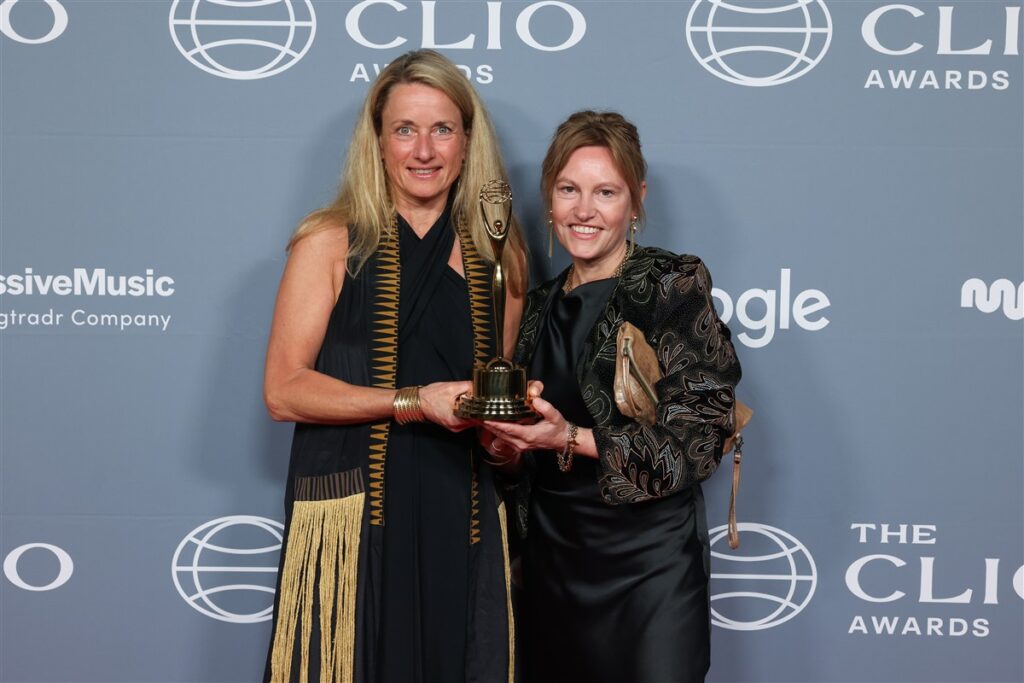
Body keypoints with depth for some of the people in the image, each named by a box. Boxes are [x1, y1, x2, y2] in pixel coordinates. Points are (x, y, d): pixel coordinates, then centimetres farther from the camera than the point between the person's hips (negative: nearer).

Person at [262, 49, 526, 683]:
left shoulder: (498, 256, 9)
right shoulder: (331, 243, -1)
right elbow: (283, 390, -8)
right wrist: (415, 402, -16)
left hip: (464, 523, 3)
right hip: (350, 519, -3)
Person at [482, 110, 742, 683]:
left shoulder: (674, 283, -8)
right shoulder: (543, 305, 10)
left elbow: (700, 438, -15)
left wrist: (571, 439, -23)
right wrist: (507, 447, -2)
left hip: (647, 554, -5)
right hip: (553, 554, 6)